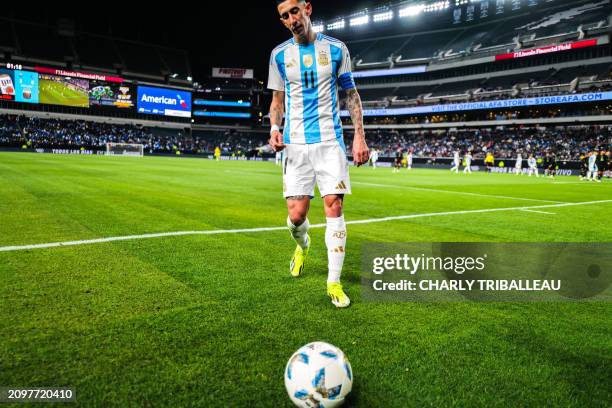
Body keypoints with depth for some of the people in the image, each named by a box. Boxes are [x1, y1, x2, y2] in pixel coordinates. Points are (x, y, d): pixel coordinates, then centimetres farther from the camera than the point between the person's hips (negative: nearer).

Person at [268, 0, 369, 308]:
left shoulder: (336, 48, 6)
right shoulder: (279, 54, 9)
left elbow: (351, 95, 9)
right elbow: (277, 99, 15)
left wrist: (359, 135, 0)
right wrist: (275, 127, -5)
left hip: (330, 140, -1)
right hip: (295, 143, 1)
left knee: (334, 207, -10)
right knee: (296, 214, -4)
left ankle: (334, 282, 2)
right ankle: (302, 245, 34)